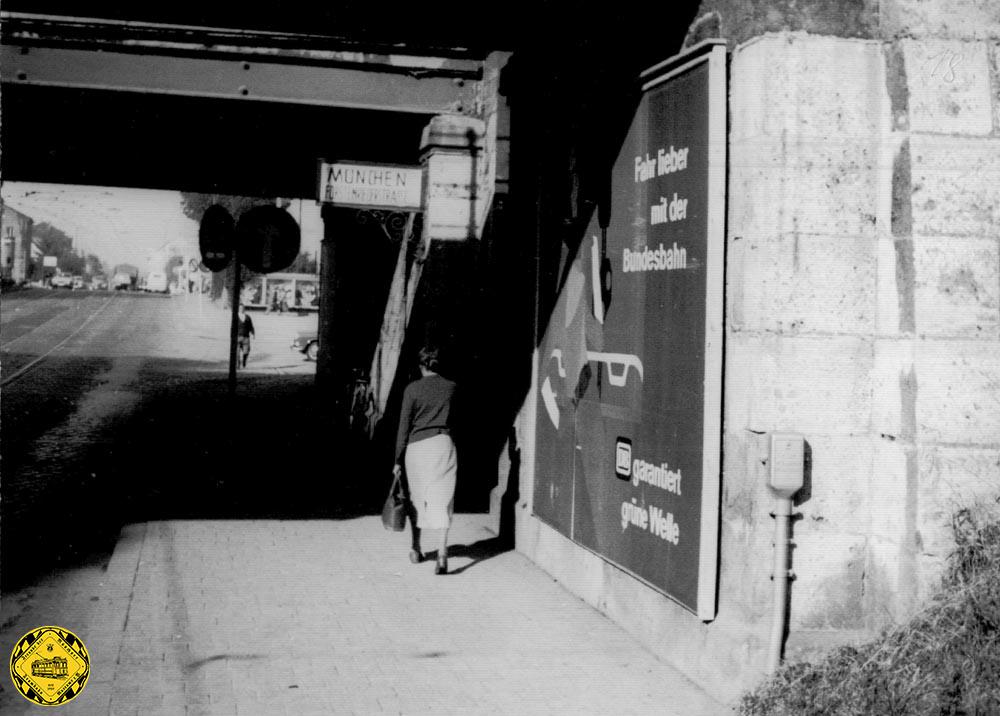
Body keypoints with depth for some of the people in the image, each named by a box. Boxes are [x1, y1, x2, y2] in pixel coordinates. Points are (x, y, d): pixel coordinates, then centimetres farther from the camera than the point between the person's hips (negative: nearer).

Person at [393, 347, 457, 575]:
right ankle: (442, 554, -16)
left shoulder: (412, 389, -4)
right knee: (441, 500, -3)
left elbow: (404, 426, -2)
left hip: (417, 446, 0)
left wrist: (398, 459, 2)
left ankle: (416, 550, 26)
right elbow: (454, 418, 8)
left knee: (417, 498, 15)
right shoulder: (451, 387, 2)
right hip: (443, 444, 0)